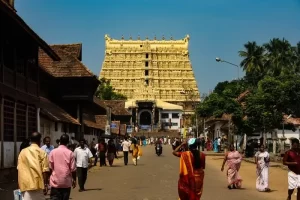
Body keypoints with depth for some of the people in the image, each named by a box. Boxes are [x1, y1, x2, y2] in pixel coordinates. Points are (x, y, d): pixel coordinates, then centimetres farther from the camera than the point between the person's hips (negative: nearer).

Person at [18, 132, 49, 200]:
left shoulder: (22, 152, 9)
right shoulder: (42, 152, -2)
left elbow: (19, 168, 12)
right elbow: (45, 170, -7)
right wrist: (46, 184, -2)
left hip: (25, 184, 3)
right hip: (37, 183, -3)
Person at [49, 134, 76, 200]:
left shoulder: (53, 152, -3)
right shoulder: (70, 153, -5)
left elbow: (50, 167, -1)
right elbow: (73, 169, -4)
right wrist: (74, 180, 10)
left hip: (55, 182, 0)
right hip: (66, 182, 0)